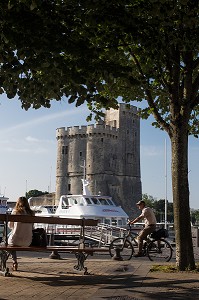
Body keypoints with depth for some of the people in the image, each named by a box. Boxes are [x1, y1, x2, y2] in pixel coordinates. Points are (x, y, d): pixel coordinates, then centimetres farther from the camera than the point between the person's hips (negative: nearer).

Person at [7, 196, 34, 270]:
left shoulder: (15, 212, -6)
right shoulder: (31, 213, 1)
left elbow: (10, 226, 7)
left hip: (15, 240, -3)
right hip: (27, 242, 3)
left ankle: (15, 262, 24)